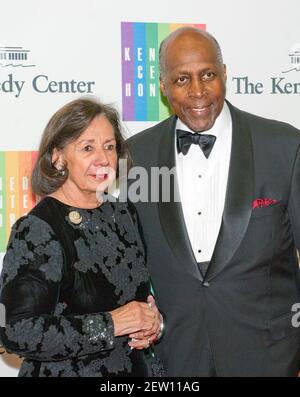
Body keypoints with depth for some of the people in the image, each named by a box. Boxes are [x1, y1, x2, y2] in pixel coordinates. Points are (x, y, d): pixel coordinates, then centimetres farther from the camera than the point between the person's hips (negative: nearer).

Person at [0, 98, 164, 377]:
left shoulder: (123, 214, 0)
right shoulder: (36, 229, -19)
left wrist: (151, 319, -6)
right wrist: (110, 325, -23)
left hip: (136, 366, 6)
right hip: (67, 370, -6)